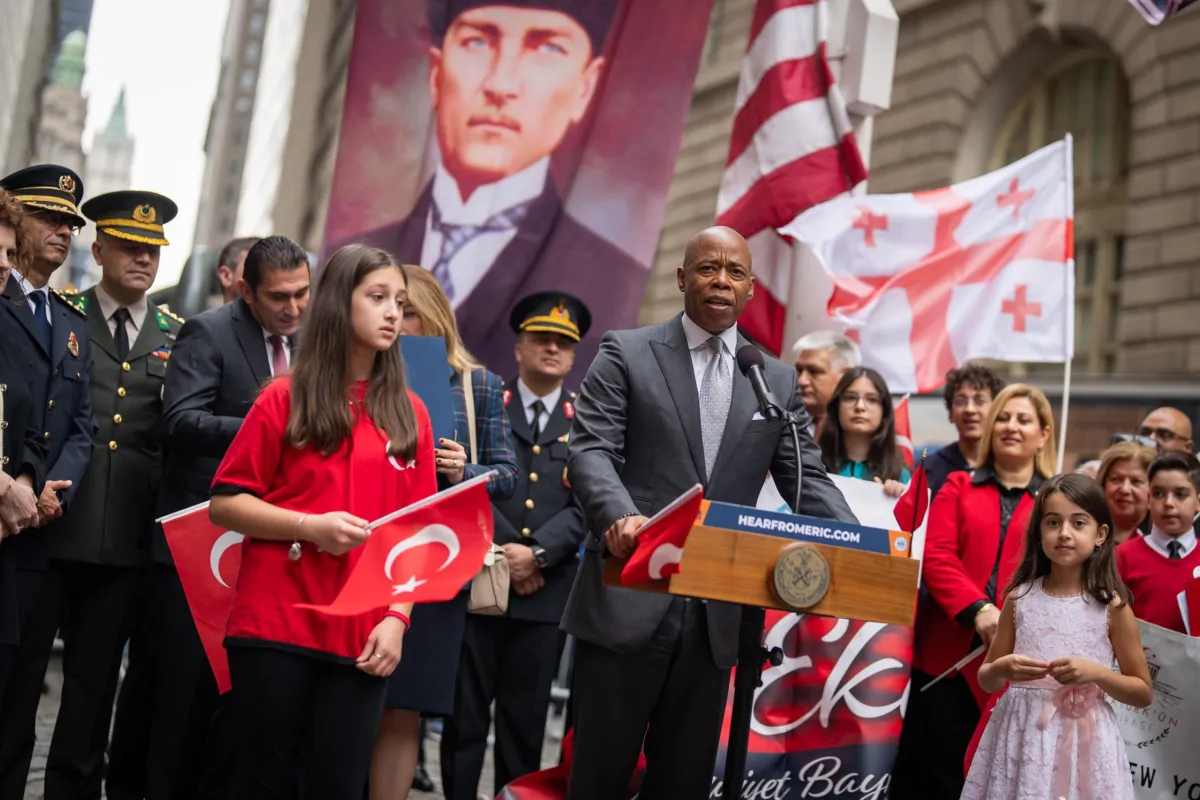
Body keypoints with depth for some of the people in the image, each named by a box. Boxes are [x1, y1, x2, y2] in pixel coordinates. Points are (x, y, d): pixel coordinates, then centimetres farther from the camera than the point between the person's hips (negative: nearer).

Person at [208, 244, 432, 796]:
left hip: (362, 636, 3)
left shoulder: (409, 414, 8)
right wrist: (310, 527, -14)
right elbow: (224, 503, -1)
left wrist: (396, 617, -3)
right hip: (275, 625, -2)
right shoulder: (286, 399, 1)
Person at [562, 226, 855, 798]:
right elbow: (590, 450, -8)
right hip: (629, 600, -3)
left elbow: (806, 479, 8)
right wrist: (619, 515, -30)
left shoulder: (779, 381, 13)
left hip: (716, 612, 4)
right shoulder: (626, 353, 2)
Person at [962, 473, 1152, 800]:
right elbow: (986, 681, 10)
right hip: (1020, 738, 2)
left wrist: (1097, 674, -15)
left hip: (1083, 744, -2)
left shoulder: (1111, 606, -4)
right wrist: (1003, 668, -12)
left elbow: (1143, 693, 2)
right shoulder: (1020, 598, 2)